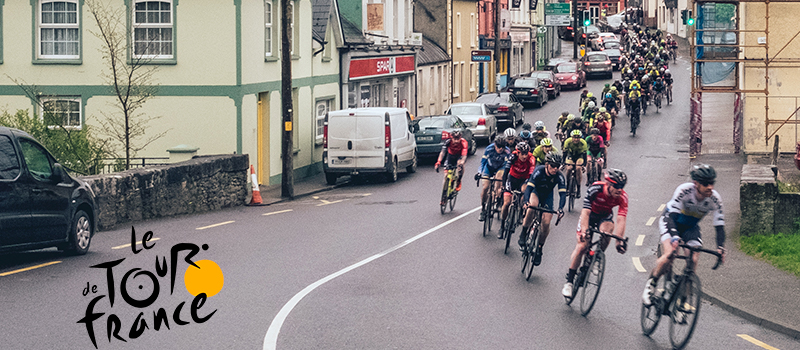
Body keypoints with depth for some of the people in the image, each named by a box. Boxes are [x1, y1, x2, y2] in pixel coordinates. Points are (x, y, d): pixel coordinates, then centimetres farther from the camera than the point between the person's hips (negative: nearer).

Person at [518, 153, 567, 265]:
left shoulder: (559, 176, -27)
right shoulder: (539, 171, -32)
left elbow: (563, 193, -32)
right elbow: (529, 186, -38)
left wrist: (561, 208, -50)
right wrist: (526, 202, -56)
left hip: (547, 196, 2)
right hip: (535, 192, -2)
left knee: (546, 223, -10)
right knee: (532, 207, -37)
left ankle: (539, 249, 12)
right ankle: (523, 234, -20)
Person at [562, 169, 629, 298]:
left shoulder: (622, 197, -27)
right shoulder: (595, 189, -33)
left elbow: (621, 220, -33)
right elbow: (585, 212, -37)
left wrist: (620, 240, -44)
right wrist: (584, 232, -51)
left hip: (605, 216, 2)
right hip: (590, 214, -2)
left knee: (607, 231, -33)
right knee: (582, 246, -14)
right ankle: (569, 282, -3)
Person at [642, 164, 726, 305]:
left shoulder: (714, 198, -25)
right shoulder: (684, 190, -35)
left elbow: (719, 225, -23)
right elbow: (672, 216, -40)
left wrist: (720, 248, -37)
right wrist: (675, 237, -55)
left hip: (690, 227, 4)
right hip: (670, 220, -3)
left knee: (693, 260, -17)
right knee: (669, 255, -26)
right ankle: (650, 285, -5)